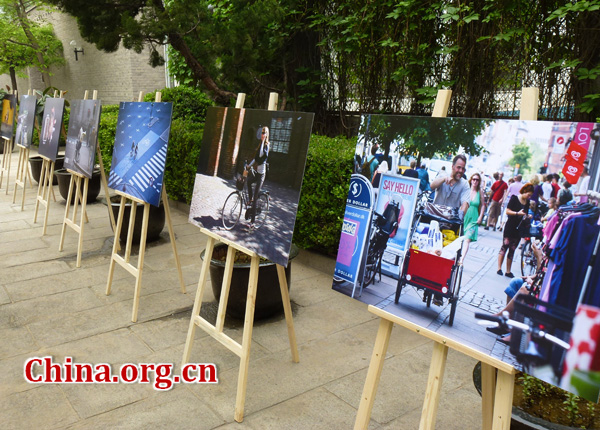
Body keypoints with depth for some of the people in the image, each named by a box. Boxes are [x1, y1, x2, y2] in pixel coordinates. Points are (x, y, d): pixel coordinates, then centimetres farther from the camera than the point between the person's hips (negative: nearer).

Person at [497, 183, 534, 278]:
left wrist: (528, 216, -3)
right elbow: (507, 211, -10)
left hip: (519, 229, 5)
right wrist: (517, 213, -23)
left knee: (512, 250, 7)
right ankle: (499, 268, -1)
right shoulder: (514, 198, -5)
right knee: (504, 246, -4)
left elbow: (525, 214, 19)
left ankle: (508, 271, 11)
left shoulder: (527, 202, 11)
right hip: (510, 227, -5)